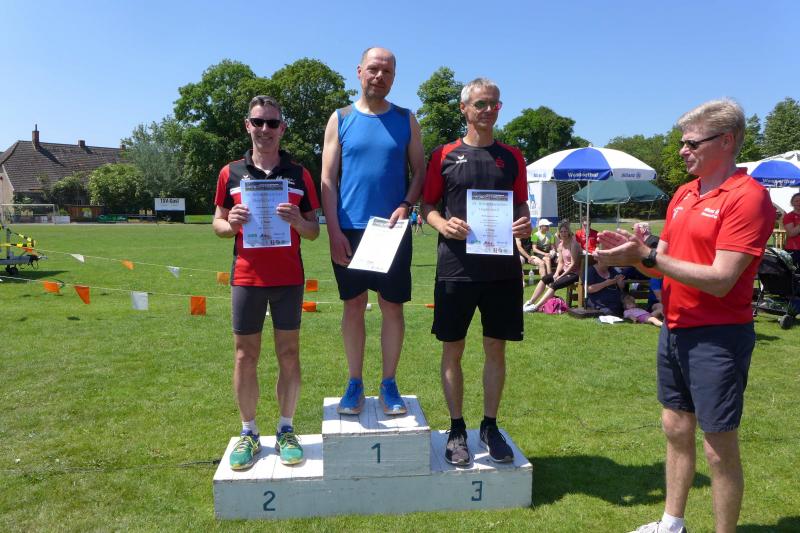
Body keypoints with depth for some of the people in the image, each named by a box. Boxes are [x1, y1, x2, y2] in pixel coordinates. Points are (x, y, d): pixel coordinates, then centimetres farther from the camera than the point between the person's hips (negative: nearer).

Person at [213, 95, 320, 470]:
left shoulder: (299, 175, 5)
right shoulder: (231, 173, 7)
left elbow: (314, 232, 6)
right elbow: (218, 224, 11)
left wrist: (298, 221, -16)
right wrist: (231, 224, -12)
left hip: (289, 278, 0)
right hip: (246, 278, 1)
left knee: (289, 355, 5)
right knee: (245, 356, 6)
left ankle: (286, 431, 19)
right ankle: (248, 434, 21)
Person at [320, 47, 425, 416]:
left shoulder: (406, 120, 8)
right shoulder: (341, 119, 5)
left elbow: (420, 171, 7)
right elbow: (327, 179, 2)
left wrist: (406, 205, -12)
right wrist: (334, 230, -7)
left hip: (392, 230, 0)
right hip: (350, 230, 0)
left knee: (392, 307, 5)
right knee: (354, 306, 7)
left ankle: (389, 384, 18)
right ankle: (355, 383, 20)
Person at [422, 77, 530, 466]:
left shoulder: (512, 157, 11)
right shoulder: (445, 156, 5)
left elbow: (521, 204, 16)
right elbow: (427, 205, 6)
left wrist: (524, 224, -6)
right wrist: (444, 224, -14)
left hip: (502, 268, 2)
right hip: (456, 267, -2)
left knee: (496, 348, 9)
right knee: (452, 349, 4)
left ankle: (490, 426, 24)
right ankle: (457, 430, 20)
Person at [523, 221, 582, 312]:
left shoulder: (573, 244, -15)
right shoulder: (561, 244, 9)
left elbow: (573, 264, -18)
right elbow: (560, 262, 7)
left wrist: (561, 276, -18)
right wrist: (557, 273, -11)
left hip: (574, 273, -8)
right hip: (564, 271, 8)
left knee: (555, 285, -25)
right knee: (544, 279, -4)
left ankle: (536, 306, -28)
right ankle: (530, 302, -4)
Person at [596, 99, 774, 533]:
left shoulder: (748, 197, -14)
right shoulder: (683, 194, 10)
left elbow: (720, 281, -21)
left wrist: (647, 256, -23)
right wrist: (634, 252, -9)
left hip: (718, 337, -8)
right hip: (675, 330, 8)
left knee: (719, 447, 3)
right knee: (676, 428, 18)